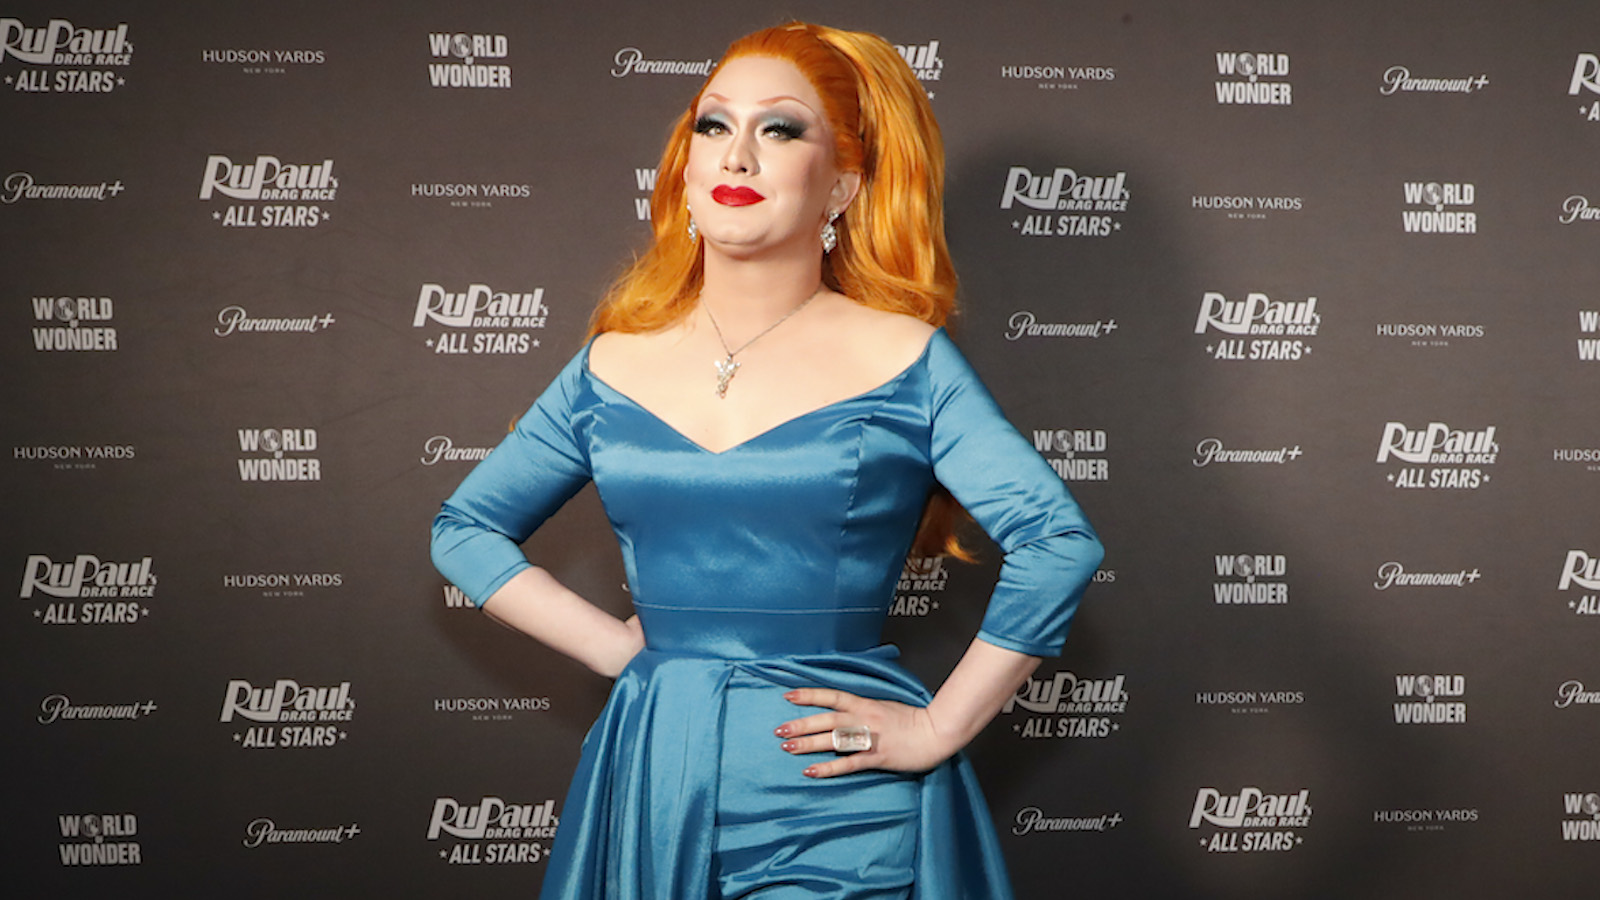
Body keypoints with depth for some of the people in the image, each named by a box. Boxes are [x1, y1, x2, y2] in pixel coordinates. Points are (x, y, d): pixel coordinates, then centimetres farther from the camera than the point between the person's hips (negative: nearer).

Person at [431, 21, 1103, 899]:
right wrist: (614, 646, 3)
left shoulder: (905, 363, -5)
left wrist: (937, 730, -10)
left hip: (836, 804, -3)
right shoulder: (613, 366, 4)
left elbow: (1058, 542, -10)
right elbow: (464, 527, 13)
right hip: (652, 785, 3)